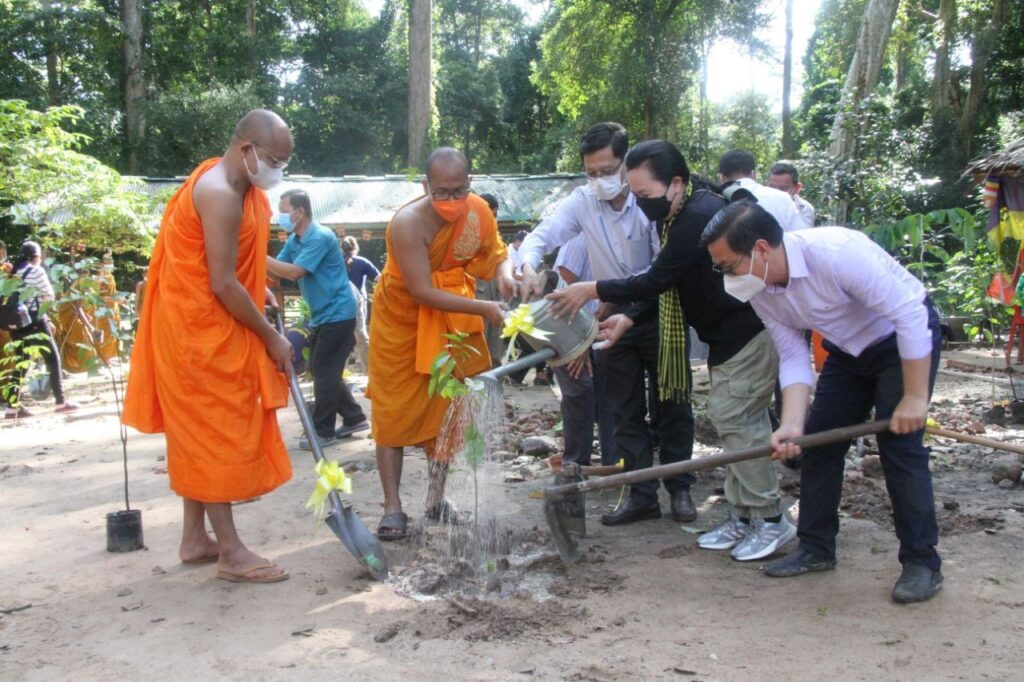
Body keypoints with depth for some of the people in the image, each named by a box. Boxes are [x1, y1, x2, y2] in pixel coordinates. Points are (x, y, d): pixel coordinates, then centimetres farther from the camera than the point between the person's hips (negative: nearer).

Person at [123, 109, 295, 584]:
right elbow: (223, 285, -24)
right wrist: (270, 336, -15)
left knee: (200, 433, 14)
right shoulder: (220, 194, -22)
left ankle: (195, 538, 23)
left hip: (212, 327, 10)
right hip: (198, 330, -10)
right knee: (215, 434, -5)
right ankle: (231, 553, 2)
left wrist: (258, 289, 10)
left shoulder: (236, 184, 10)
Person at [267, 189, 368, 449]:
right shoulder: (294, 240, 8)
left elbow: (294, 272, -26)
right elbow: (277, 270, 5)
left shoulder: (320, 237, -20)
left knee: (324, 372, -5)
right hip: (321, 315, 9)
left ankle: (323, 431, 4)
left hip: (337, 314, -9)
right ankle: (354, 418, 23)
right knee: (322, 370, 13)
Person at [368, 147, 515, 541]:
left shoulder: (479, 211, -14)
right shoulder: (408, 223, -29)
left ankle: (437, 499, 22)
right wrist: (482, 309, -35)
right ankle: (392, 507, 4)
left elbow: (495, 253, 0)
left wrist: (504, 273, -24)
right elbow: (422, 291, -31)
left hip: (451, 320, 5)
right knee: (394, 411, -3)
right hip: (401, 320, -5)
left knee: (445, 408, 10)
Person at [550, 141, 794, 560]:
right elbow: (669, 284, 13)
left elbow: (657, 280, -23)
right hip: (728, 333, 10)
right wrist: (630, 318, 2)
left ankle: (770, 519, 5)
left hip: (750, 332, -10)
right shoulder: (679, 214, 9)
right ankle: (743, 517, 21)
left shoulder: (699, 216, -24)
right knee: (730, 420, 12)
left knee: (736, 421, -8)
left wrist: (594, 290, -14)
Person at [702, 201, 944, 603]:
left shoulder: (834, 252, -36)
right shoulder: (758, 290, -13)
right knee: (817, 443, 4)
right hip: (848, 351, 7)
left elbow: (910, 315, -31)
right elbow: (793, 357, -9)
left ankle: (922, 562, 0)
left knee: (900, 446, -13)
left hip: (907, 337, -7)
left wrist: (916, 397, -29)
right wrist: (792, 424, -23)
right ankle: (816, 547, 17)